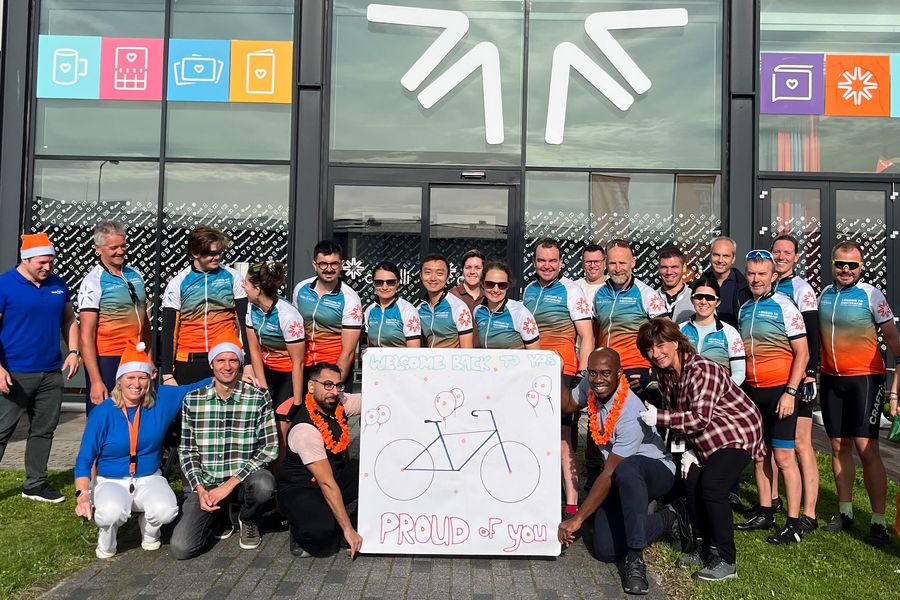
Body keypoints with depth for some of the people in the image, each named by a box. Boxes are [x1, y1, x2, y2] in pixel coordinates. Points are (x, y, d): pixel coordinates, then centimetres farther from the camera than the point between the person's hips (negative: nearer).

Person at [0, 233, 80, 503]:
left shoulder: (58, 284, 8)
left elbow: (69, 319, 17)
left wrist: (73, 351, 3)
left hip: (51, 373, 5)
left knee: (44, 430, 12)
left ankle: (35, 484, 23)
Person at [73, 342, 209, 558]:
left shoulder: (162, 399, -5)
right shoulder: (103, 412, -10)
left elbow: (196, 388, 2)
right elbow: (84, 459, -6)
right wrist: (82, 495, -19)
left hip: (149, 479, 1)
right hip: (111, 482, -1)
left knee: (166, 511, -31)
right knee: (112, 512, -36)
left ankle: (148, 529, 8)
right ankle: (106, 540, 3)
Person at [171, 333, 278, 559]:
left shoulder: (259, 398, -6)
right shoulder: (192, 400, 1)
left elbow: (270, 448, -9)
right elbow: (187, 450, 6)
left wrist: (231, 483, -15)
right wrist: (200, 489, -8)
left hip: (244, 479, -1)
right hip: (206, 484, 1)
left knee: (263, 485, -36)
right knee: (181, 548, -17)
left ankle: (249, 521, 3)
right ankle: (220, 514, 17)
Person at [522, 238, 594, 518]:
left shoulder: (571, 291, -4)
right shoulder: (528, 290, 12)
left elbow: (587, 337, -7)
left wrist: (583, 376, -15)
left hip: (561, 372, -6)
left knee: (562, 437, -8)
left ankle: (572, 504, -4)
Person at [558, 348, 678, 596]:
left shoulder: (631, 415, -30)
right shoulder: (590, 386, -10)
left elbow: (609, 475, -28)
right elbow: (568, 406, 14)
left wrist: (576, 519, -24)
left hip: (656, 471, -6)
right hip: (621, 482, 7)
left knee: (627, 468, -43)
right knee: (605, 551, -11)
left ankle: (635, 558, -29)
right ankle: (665, 521, 15)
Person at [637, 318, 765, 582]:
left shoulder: (702, 369, -28)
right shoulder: (664, 372, -1)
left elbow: (700, 418, -33)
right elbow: (678, 413, 6)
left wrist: (658, 417, -35)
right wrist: (686, 450, -1)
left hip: (737, 433, -9)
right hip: (707, 439, 9)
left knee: (712, 485, -21)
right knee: (691, 482, 6)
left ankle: (726, 561, -9)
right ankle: (704, 548, 23)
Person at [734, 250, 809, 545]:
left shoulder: (784, 306, -8)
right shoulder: (744, 309, 10)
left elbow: (802, 354, -9)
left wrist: (790, 392, -16)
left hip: (779, 390, -6)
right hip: (752, 390, 6)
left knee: (783, 457, -4)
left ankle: (794, 524, 4)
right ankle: (765, 513, 23)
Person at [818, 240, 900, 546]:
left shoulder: (871, 294, -6)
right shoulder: (825, 294, 8)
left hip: (864, 379, -5)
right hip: (831, 380, 5)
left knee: (867, 448, -9)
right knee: (839, 447, 9)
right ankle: (845, 513, 21)